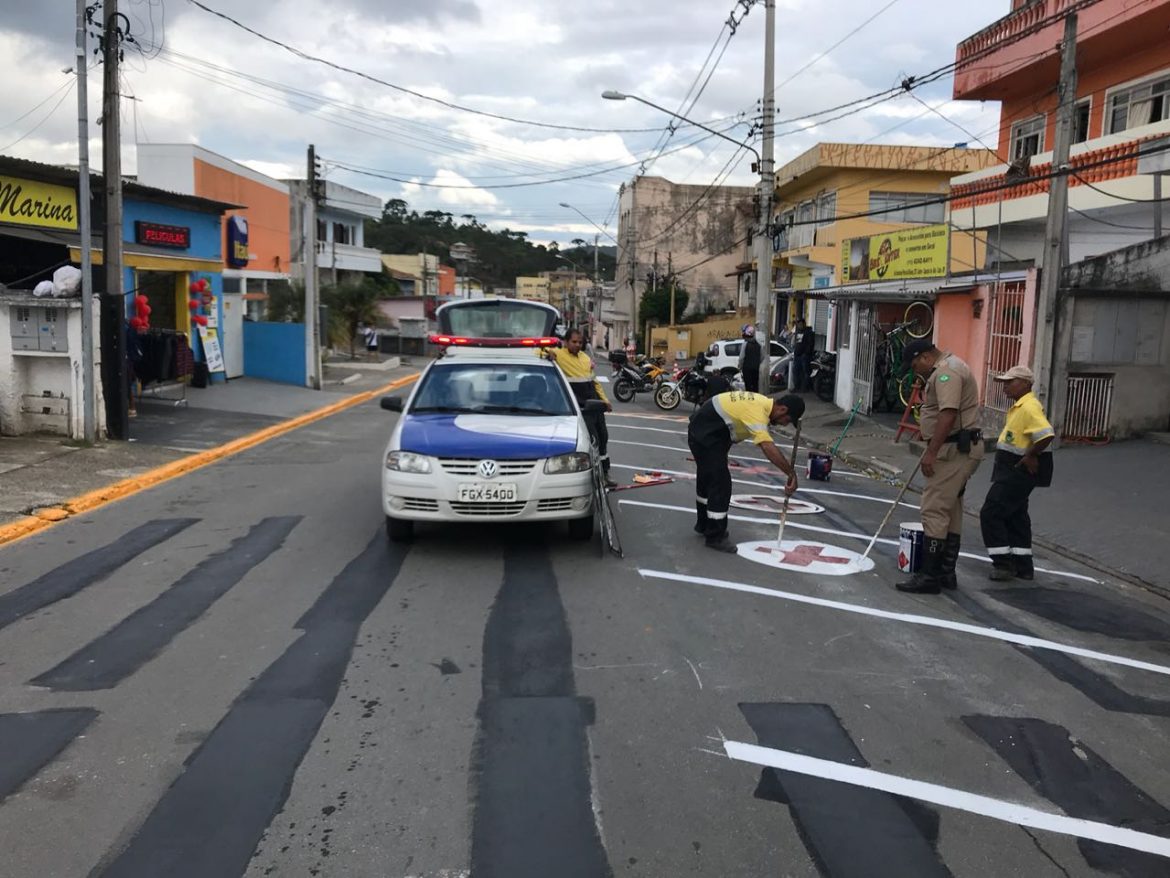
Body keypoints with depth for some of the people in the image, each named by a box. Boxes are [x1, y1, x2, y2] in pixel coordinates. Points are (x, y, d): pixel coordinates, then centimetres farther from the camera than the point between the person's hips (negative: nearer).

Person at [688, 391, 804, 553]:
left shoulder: (763, 403, 0)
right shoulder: (757, 412, -29)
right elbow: (768, 447, -38)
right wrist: (791, 473, -36)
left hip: (707, 433, 11)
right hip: (705, 435, -11)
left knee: (708, 478, 22)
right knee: (720, 483, -10)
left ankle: (704, 524, 38)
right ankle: (715, 536, 0)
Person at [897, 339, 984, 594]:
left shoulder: (946, 371, -15)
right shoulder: (947, 368, 19)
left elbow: (948, 414, -25)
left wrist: (931, 453, -25)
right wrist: (933, 449, 28)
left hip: (955, 449, -11)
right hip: (959, 449, 11)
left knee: (934, 510, -10)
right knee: (951, 511, 14)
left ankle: (929, 575, -8)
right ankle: (946, 572, 20)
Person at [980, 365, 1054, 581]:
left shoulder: (1029, 407, -20)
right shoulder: (1019, 406, 13)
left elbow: (1047, 435, -31)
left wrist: (1030, 456, -21)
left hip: (1018, 472, -11)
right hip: (1015, 472, 11)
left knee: (991, 513, -8)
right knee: (1015, 516, 16)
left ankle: (1003, 563, -1)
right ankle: (1023, 567, 23)